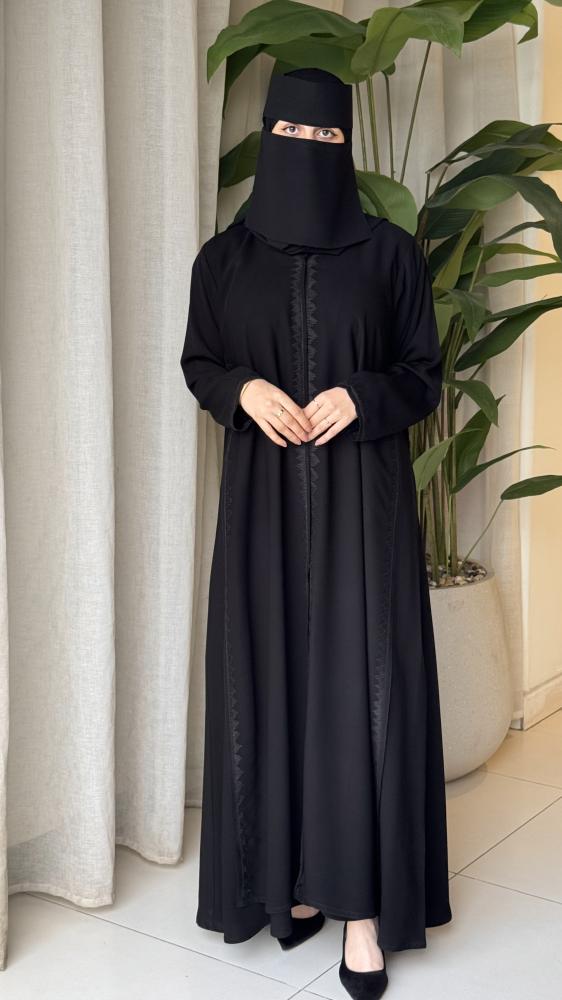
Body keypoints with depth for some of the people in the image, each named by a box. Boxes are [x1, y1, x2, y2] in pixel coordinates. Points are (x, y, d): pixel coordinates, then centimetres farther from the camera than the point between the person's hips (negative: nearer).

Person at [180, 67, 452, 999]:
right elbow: (198, 364, 12)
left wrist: (360, 398, -15)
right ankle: (293, 873, 20)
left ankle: (362, 901, 6)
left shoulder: (391, 251, 1)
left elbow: (425, 373, 4)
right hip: (264, 498, 2)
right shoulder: (226, 257, 5)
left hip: (361, 497, -1)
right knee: (271, 674, 4)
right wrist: (243, 390, -10)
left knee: (361, 680, -3)